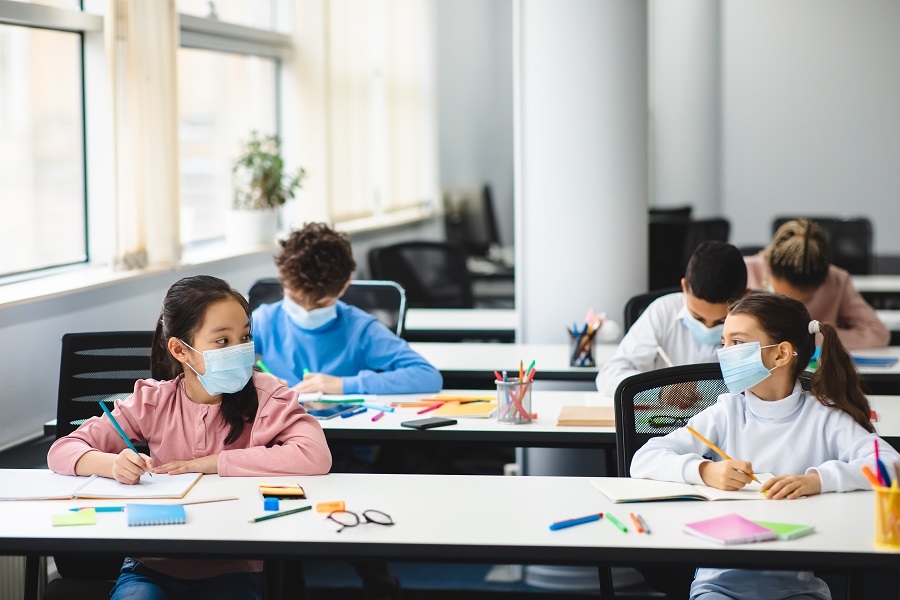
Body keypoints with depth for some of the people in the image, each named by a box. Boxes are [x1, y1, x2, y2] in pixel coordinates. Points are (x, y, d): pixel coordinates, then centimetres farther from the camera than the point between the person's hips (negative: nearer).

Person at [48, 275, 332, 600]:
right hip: (152, 568, 1)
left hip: (230, 570, 0)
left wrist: (207, 463, -18)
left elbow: (315, 455, -23)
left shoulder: (264, 396, -5)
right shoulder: (152, 402, 0)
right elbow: (62, 451, 0)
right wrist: (113, 464, -25)